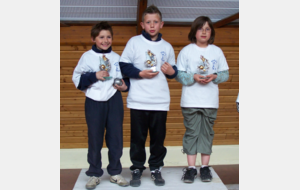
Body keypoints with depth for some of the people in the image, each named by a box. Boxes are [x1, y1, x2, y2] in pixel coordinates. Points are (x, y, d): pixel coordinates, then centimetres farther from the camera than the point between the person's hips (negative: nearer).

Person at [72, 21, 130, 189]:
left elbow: (125, 78, 15)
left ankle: (115, 172, 22)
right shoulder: (87, 56, 0)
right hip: (94, 102, -2)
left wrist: (125, 86, -6)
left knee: (116, 138, 7)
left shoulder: (117, 57, 8)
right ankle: (94, 174, 20)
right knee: (95, 139, 6)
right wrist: (94, 75, -16)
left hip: (114, 101, 2)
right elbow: (77, 79, -3)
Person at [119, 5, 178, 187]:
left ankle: (156, 169, 22)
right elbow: (124, 65, -1)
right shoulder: (134, 42, 3)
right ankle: (137, 169, 20)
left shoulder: (167, 46, 12)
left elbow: (173, 69, 17)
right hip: (138, 100, -2)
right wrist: (140, 73, -14)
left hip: (161, 101, 2)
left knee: (159, 137, 6)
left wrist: (172, 71, -6)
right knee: (138, 137, 4)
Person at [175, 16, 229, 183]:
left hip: (211, 101, 2)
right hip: (190, 101, -2)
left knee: (207, 133, 7)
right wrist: (194, 77, -16)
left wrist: (214, 76, -11)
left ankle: (205, 167, 18)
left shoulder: (217, 51, 8)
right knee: (192, 133, 2)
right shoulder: (186, 51, 2)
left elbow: (225, 73, 8)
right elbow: (179, 75, 0)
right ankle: (191, 168, 11)